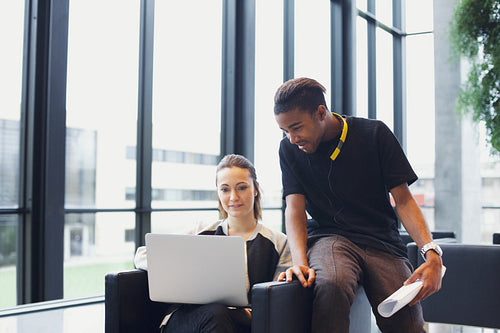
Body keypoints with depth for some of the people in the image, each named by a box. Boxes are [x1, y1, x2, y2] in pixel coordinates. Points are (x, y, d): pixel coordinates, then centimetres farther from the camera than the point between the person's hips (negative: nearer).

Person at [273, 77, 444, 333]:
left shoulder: (374, 134, 0)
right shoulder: (290, 149, 5)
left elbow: (403, 200, -1)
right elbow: (295, 209, -3)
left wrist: (432, 253, -16)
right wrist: (300, 261, -23)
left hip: (381, 240, 0)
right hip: (329, 237, 0)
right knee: (331, 285, -36)